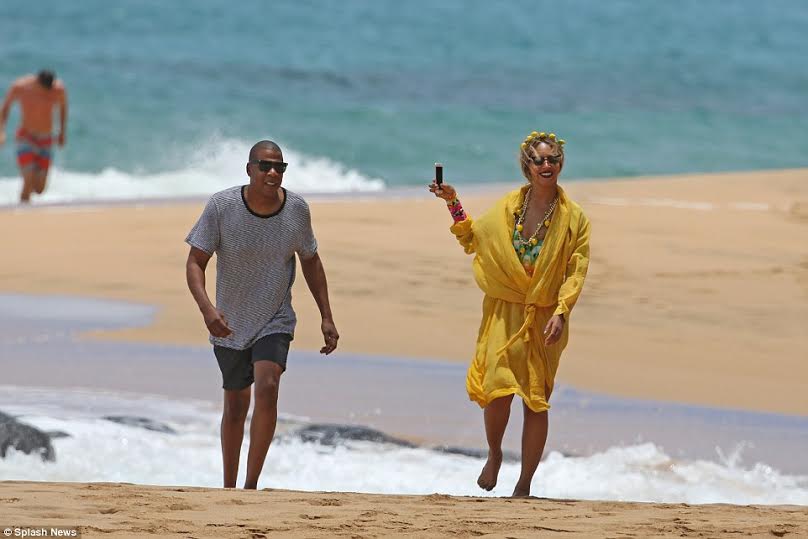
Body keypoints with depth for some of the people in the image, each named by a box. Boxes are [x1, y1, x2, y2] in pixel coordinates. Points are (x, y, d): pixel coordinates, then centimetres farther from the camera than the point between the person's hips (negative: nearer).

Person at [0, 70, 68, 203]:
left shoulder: (58, 89, -14)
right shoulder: (20, 87, -17)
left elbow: (63, 106, 9)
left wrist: (62, 132, 12)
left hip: (45, 140, 2)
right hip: (26, 137, -2)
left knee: (39, 189, 3)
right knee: (28, 183, -18)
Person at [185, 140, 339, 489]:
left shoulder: (296, 209, -8)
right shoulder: (221, 207, -16)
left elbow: (310, 261, 8)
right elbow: (195, 263, -15)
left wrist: (326, 317, 6)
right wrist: (207, 308, -32)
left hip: (275, 320, 0)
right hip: (230, 324, 0)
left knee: (267, 387, -24)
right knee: (235, 406, 11)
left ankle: (251, 485, -20)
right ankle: (228, 488, 29)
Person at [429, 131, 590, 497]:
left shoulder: (573, 218, -1)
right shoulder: (506, 209, 5)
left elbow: (576, 271, -5)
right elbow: (472, 240, 21)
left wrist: (561, 312, -18)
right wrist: (454, 204, 11)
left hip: (543, 319, -1)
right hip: (504, 313, 1)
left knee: (536, 401, 2)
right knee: (499, 386, -15)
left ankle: (524, 484, 13)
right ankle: (494, 454, 14)